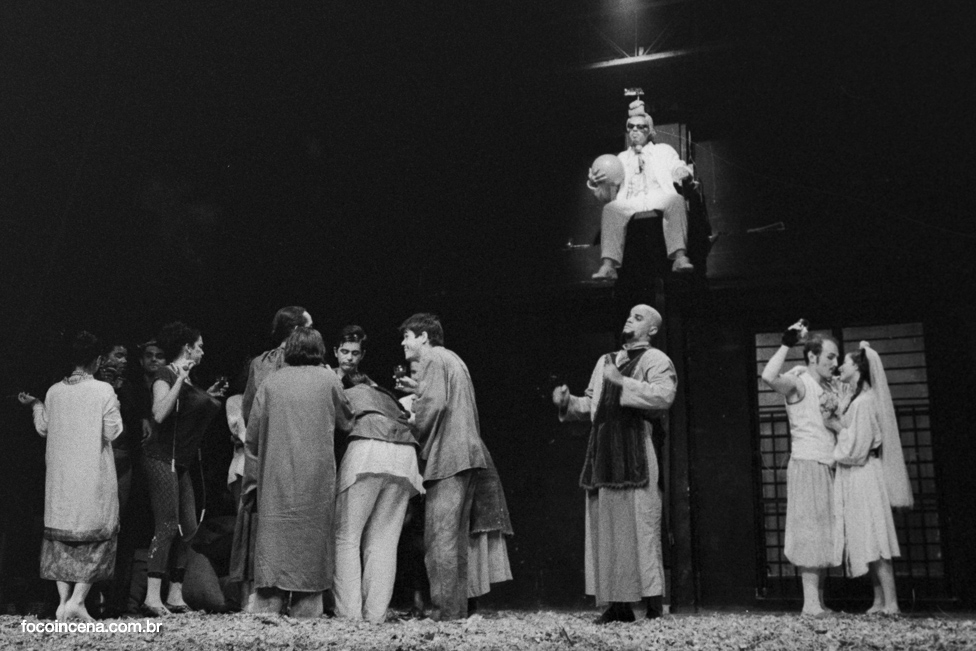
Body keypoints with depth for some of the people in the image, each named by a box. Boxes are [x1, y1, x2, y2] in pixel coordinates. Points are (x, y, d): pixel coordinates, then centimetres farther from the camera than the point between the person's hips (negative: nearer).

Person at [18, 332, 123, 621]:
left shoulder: (54, 391, 1)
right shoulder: (103, 390, -12)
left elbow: (43, 428, 14)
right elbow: (112, 432, -10)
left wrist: (35, 405, 29)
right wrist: (115, 408, 6)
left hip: (61, 475, 4)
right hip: (94, 475, -4)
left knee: (60, 534, 13)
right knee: (97, 535, 5)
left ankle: (63, 601, 13)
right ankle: (77, 601, -4)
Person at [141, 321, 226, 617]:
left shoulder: (186, 379, 17)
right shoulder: (165, 376, -10)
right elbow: (159, 413, -26)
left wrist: (208, 396, 13)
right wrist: (181, 379, -24)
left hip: (180, 463, 9)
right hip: (162, 459, -9)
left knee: (187, 527, 7)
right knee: (167, 526, -14)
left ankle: (175, 596, 11)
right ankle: (153, 597, -15)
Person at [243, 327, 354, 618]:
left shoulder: (270, 382, 5)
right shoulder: (328, 379, 1)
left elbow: (252, 436, 7)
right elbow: (346, 422, 10)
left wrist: (251, 480, 13)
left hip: (275, 474, 1)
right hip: (316, 475, -1)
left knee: (273, 535, 4)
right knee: (313, 535, 4)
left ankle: (267, 603, 1)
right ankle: (306, 608, 4)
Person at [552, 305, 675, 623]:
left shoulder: (656, 360, 2)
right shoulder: (606, 361, 23)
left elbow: (664, 394, -17)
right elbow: (591, 403, 25)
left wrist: (622, 381, -18)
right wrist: (568, 402, 7)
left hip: (636, 453, -7)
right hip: (604, 453, 7)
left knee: (639, 527, -9)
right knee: (607, 528, 5)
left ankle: (653, 605, -5)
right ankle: (618, 603, 10)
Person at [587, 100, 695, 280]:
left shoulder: (664, 150, 27)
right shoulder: (621, 158, 29)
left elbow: (679, 170, 13)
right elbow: (607, 196, 20)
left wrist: (683, 173, -12)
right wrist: (595, 184, -3)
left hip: (661, 199, -1)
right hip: (630, 203, 1)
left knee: (676, 200, -36)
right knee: (611, 209, -33)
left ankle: (680, 257, -49)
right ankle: (608, 265, -46)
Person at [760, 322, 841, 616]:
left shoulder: (828, 386, 17)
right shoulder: (798, 381, -7)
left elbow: (836, 423, 17)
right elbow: (769, 377, -29)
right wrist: (788, 343, -23)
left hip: (829, 467, 8)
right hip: (807, 464, -8)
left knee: (824, 535, 8)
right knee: (810, 532, -9)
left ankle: (819, 601, 13)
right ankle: (810, 602, -8)